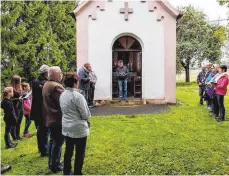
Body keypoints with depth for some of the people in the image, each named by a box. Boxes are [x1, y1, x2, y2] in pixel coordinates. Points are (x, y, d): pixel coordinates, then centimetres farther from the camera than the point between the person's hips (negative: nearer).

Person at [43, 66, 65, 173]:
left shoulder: (46, 85, 12)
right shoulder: (56, 86, -21)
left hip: (50, 118, 10)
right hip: (58, 119, -10)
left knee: (54, 141, 19)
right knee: (58, 142, 1)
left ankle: (52, 163, 30)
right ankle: (55, 166, 10)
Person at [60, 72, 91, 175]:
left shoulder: (62, 95, 2)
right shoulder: (78, 96, -21)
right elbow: (86, 115, -17)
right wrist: (82, 115, 4)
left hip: (66, 128, 7)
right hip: (79, 129, -7)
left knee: (68, 151, 18)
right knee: (80, 153, 7)